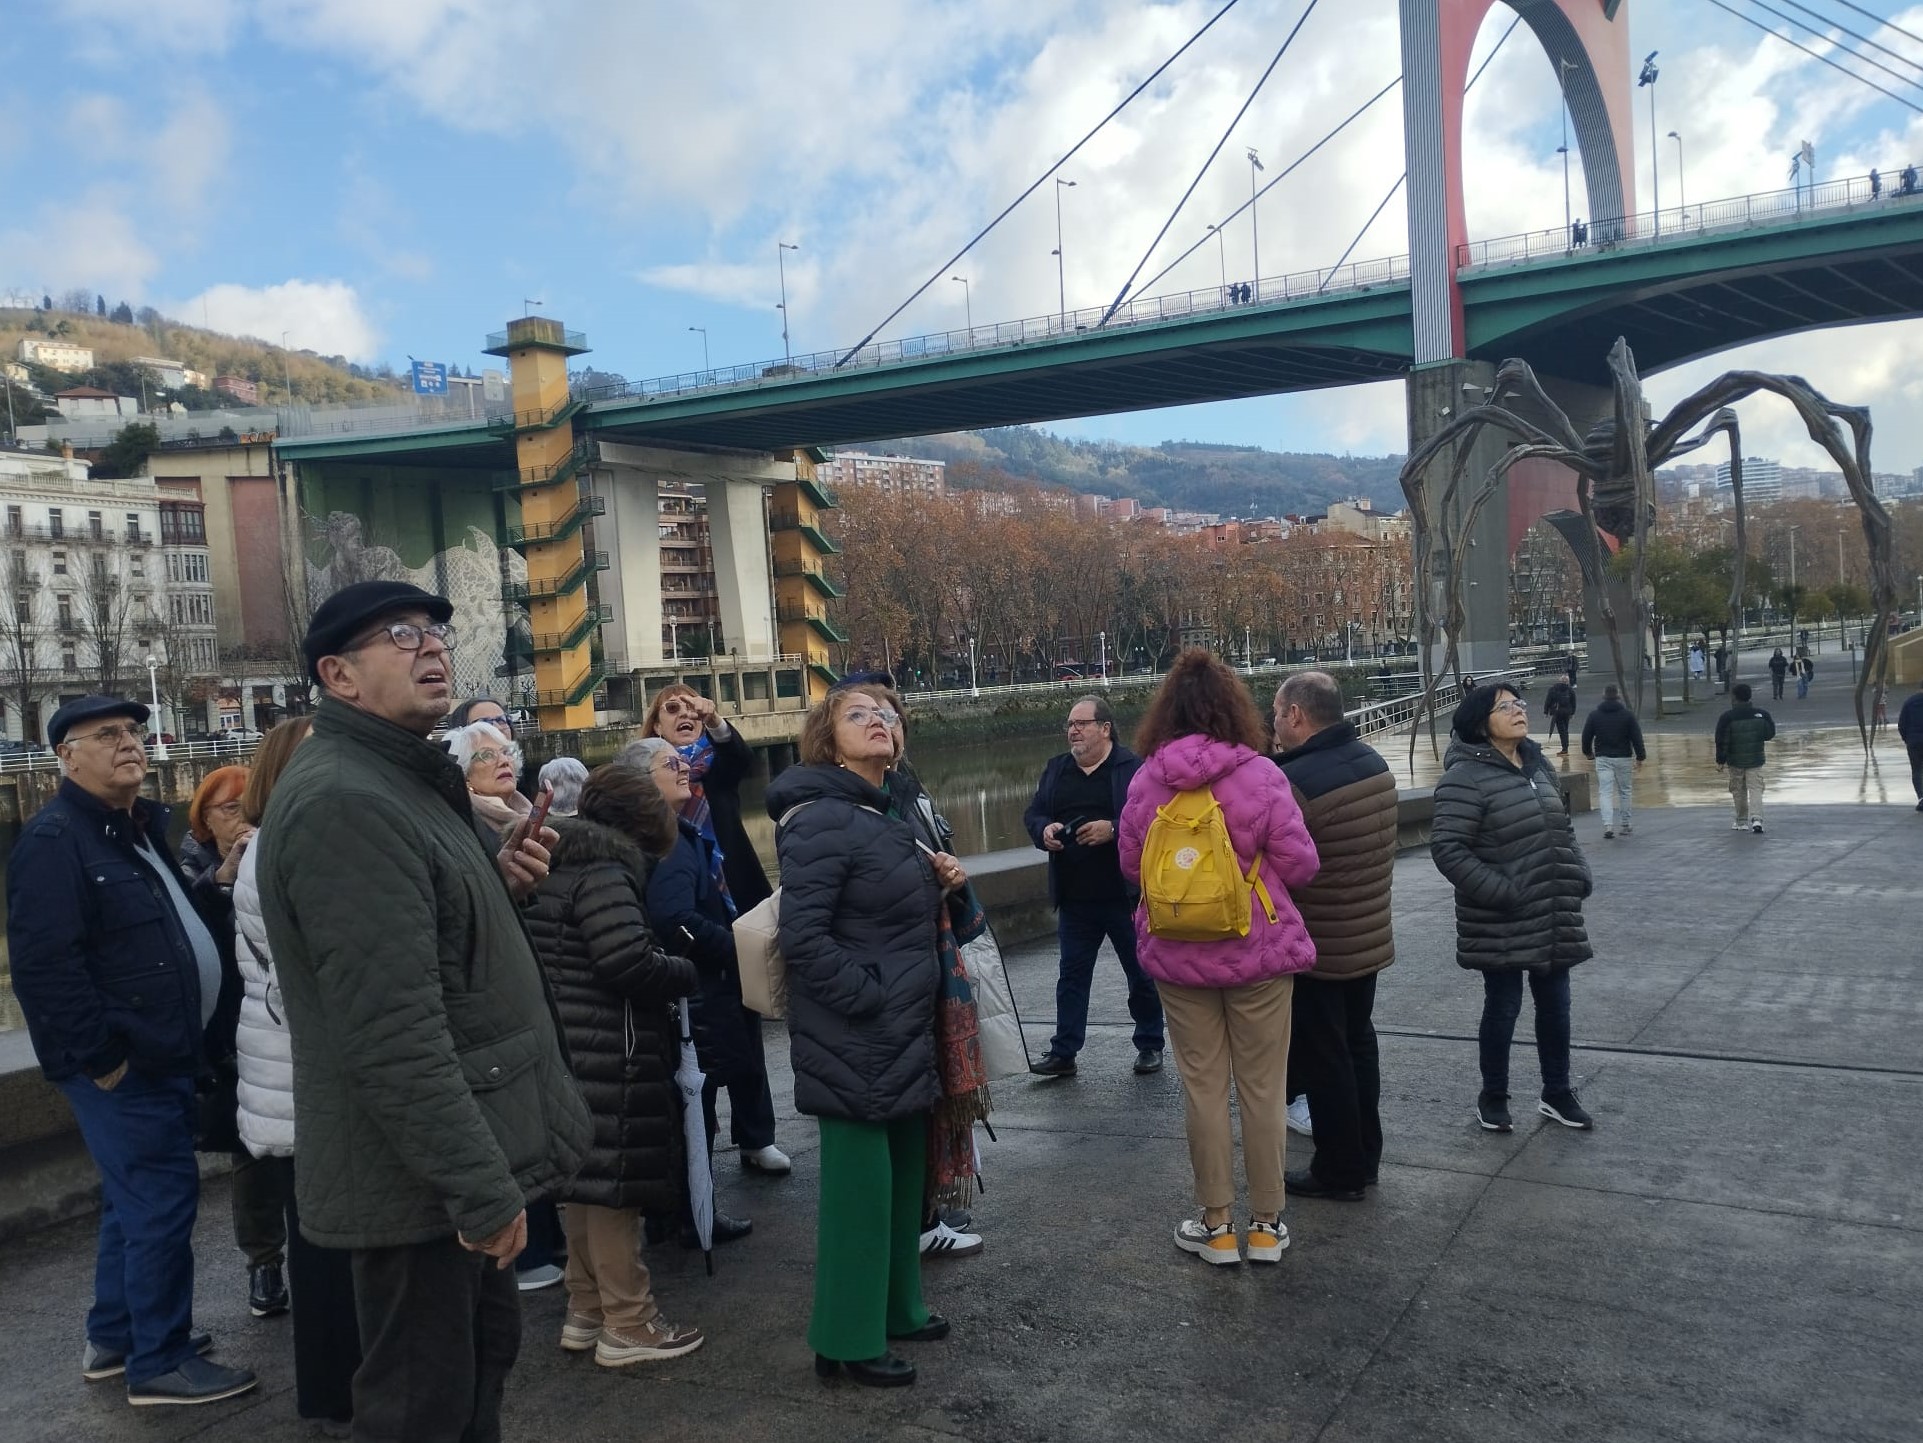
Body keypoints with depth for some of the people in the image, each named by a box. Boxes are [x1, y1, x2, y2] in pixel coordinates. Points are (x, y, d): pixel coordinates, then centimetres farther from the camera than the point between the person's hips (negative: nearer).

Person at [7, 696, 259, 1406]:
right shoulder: (55, 839, -16)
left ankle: (114, 1338, 32)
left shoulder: (140, 829, 14)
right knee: (162, 1199, -5)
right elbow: (44, 964, -24)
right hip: (120, 1066, -10)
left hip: (158, 1055, 10)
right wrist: (100, 1058, -22)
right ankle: (159, 1363, 7)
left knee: (136, 1198, 18)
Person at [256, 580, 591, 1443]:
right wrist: (482, 1186, -25)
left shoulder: (401, 782, 12)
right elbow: (394, 1030, -27)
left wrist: (502, 884, 2)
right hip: (425, 1177, -10)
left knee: (485, 1347, 22)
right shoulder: (344, 803, -22)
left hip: (451, 1162, 10)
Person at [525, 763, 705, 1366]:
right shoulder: (604, 872, -16)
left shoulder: (555, 868, 14)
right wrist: (685, 973, -6)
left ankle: (585, 1312, 30)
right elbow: (629, 963, -25)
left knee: (588, 1180, 18)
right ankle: (628, 1326, 10)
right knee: (616, 1185, 0)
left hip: (571, 1050, 10)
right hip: (612, 1060, -10)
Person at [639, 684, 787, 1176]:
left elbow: (744, 760, -16)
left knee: (743, 1025, 7)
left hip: (730, 905, 2)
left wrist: (717, 721, -34)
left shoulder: (717, 765, 8)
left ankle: (756, 1138, 15)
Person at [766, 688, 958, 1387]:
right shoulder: (822, 820, -17)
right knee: (860, 1184, 0)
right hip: (856, 1042, -10)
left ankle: (895, 1308, 35)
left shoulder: (879, 815, 14)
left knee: (902, 1174, 19)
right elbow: (803, 937, -23)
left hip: (899, 1038, 10)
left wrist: (936, 878, 5)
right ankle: (846, 1341, 14)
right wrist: (869, 999, -21)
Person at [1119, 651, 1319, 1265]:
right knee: (1263, 1087, 11)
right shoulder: (1261, 774, -14)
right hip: (1259, 952, -1)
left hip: (1178, 956, 2)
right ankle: (1266, 1225, 21)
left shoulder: (1146, 780, -7)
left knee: (1203, 1086, 12)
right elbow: (1300, 866, -11)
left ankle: (1216, 1225, 20)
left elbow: (1131, 867, 3)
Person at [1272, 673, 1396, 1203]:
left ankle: (1338, 1171, 16)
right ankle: (1364, 1157, 32)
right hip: (1370, 937, 8)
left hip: (1316, 950, -8)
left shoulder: (1292, 782, -25)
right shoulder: (1374, 763, 2)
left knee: (1322, 1059, 5)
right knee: (1357, 1044, 19)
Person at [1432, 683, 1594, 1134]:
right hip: (1501, 924, -7)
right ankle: (1493, 1097, 24)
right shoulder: (1467, 776, -16)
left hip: (1554, 917, 7)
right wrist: (1499, 892, -22)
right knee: (1503, 1007, 5)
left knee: (1555, 1004, 15)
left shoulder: (1537, 766, 9)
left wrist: (1579, 872, 6)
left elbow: (1562, 830, 21)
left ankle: (1557, 1093, 32)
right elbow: (1447, 847, -20)